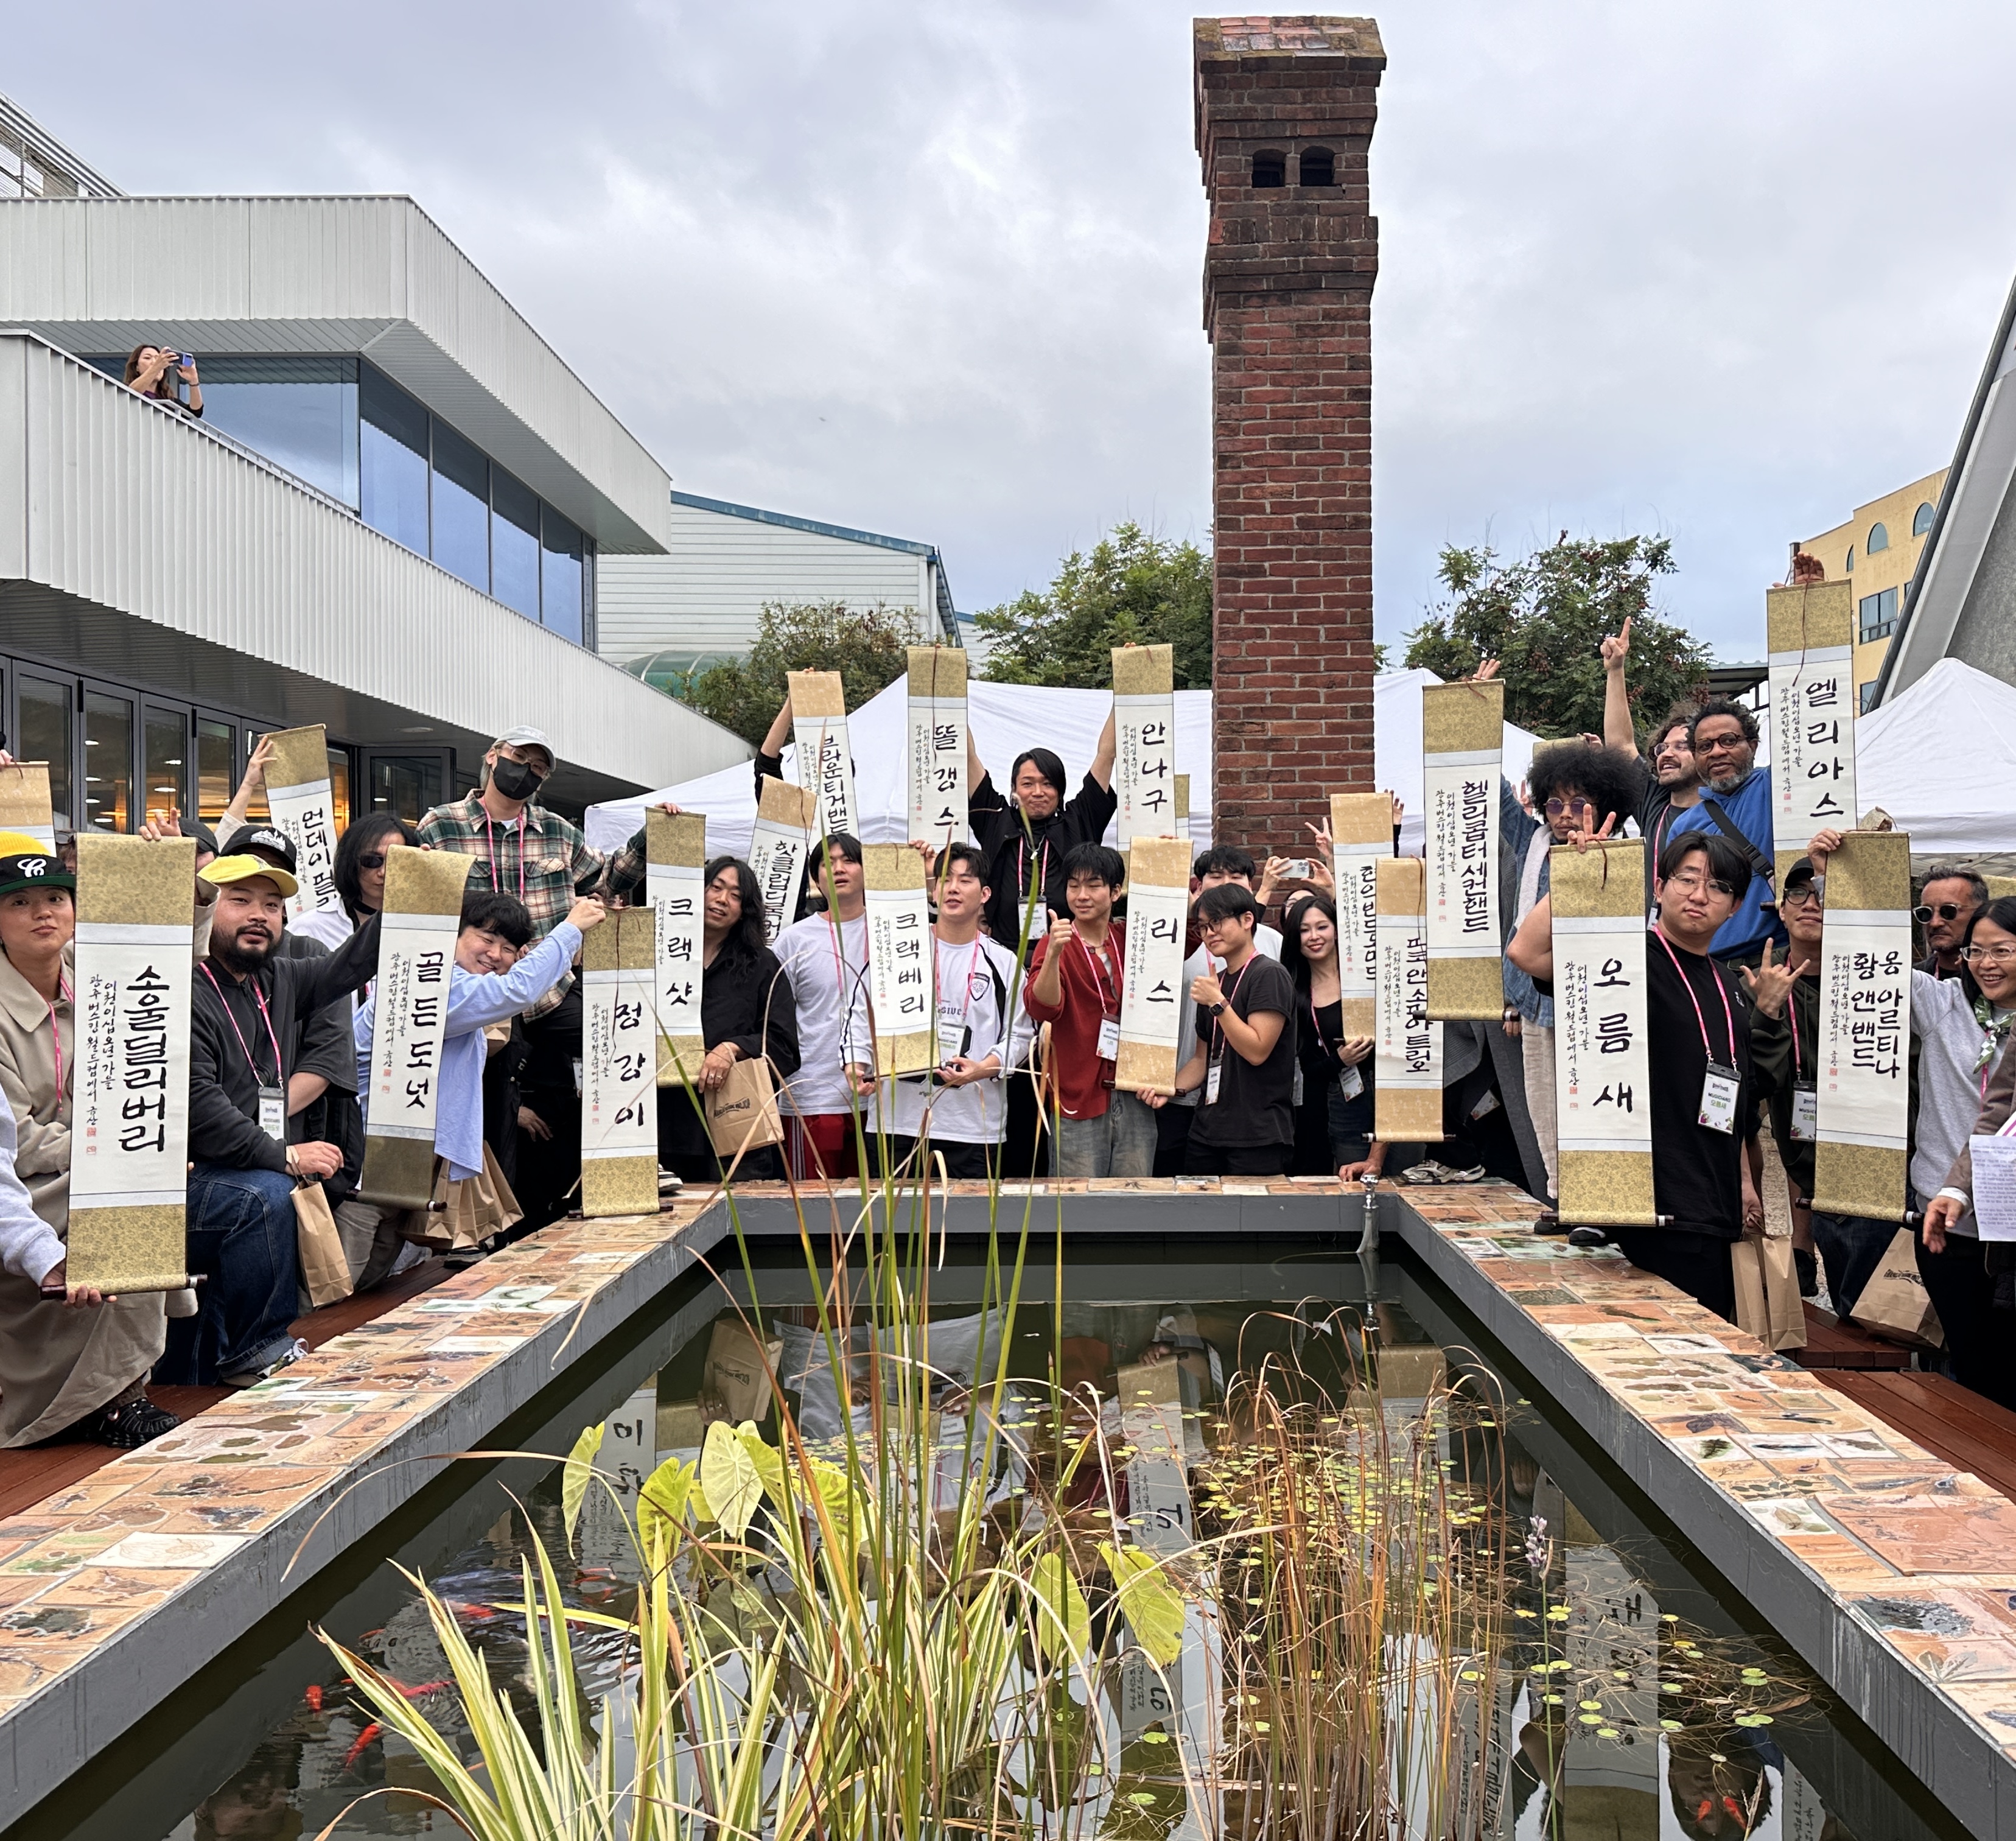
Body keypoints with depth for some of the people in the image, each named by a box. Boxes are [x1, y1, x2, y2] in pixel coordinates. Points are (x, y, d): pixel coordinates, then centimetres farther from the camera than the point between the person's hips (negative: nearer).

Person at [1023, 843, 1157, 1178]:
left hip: (1135, 1100, 4)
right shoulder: (1055, 944, -2)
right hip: (1079, 1100, -3)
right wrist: (1053, 954, -34)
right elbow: (1041, 1008, -18)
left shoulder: (1131, 940, 11)